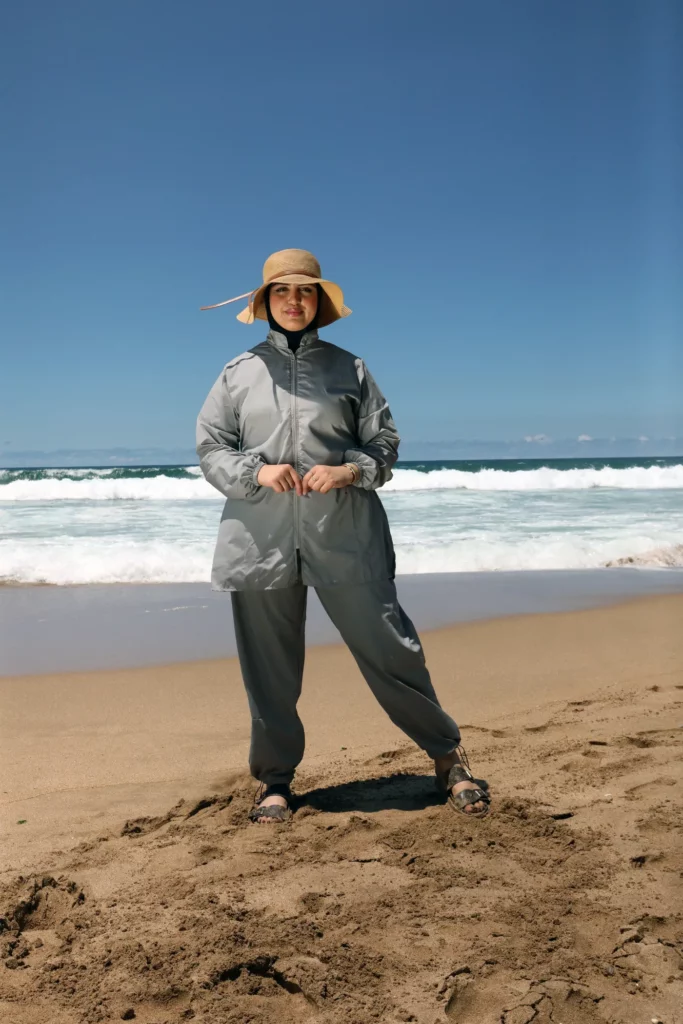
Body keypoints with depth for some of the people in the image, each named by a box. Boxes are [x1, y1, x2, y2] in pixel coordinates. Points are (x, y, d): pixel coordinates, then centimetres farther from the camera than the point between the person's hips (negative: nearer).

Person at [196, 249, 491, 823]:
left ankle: (448, 756, 19)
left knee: (387, 647, -1)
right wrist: (256, 471, -9)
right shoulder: (238, 373, 11)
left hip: (343, 538, -1)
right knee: (269, 668, 8)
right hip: (261, 540, 2)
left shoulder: (349, 368, 9)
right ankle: (275, 780, 26)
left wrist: (351, 471, -11)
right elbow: (210, 448, 9)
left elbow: (385, 441, 9)